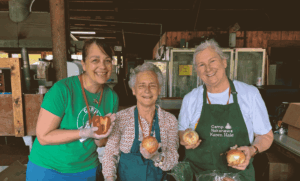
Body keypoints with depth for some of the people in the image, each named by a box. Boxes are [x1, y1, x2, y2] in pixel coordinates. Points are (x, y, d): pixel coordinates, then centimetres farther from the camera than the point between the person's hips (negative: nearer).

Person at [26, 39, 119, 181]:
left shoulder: (112, 97, -8)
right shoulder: (62, 89, -22)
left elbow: (101, 144, 0)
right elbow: (43, 137, -20)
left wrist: (99, 137, -22)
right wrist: (85, 133, -28)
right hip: (48, 169, -3)